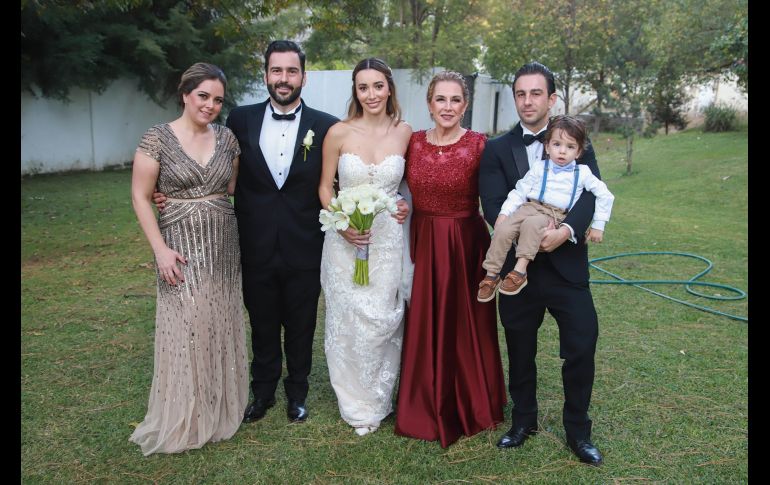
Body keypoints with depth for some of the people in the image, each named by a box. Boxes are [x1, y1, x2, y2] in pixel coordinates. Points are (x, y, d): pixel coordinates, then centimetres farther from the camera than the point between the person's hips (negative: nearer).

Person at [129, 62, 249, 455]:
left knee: (220, 326, 11)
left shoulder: (226, 138, 5)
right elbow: (140, 196, -5)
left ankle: (218, 409, 30)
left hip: (223, 246, 4)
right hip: (181, 247, -4)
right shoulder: (158, 138, -6)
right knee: (184, 327, 1)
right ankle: (183, 420, 20)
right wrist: (160, 249, -11)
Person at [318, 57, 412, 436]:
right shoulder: (339, 133, -4)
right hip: (346, 239, -1)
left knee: (383, 319, 4)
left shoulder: (405, 133, 0)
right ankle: (355, 402, 26)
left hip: (388, 238, 1)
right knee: (348, 319, 5)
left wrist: (408, 206, -5)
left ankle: (378, 399, 26)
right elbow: (325, 186, 2)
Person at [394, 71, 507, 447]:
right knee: (423, 327, 12)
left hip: (466, 245, -3)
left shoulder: (479, 146, -9)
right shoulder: (413, 142, 2)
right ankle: (426, 408, 32)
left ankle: (468, 407, 31)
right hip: (423, 245, 3)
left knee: (463, 326, 9)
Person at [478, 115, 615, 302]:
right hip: (529, 207, 2)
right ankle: (491, 274, -17)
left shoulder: (582, 174, 9)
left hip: (555, 217, -1)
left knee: (531, 224, -37)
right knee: (503, 228, -27)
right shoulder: (539, 168, 10)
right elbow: (520, 192, 7)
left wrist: (598, 226, 9)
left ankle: (520, 269, -38)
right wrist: (504, 213, -5)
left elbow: (605, 195, 13)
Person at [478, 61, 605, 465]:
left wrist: (566, 230, -27)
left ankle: (578, 430, 24)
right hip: (517, 266, 1)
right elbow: (493, 206, -8)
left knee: (581, 348, 3)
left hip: (567, 265, 0)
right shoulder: (496, 150, 4)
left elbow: (590, 193, -9)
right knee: (520, 351, 14)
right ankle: (523, 421, 34)